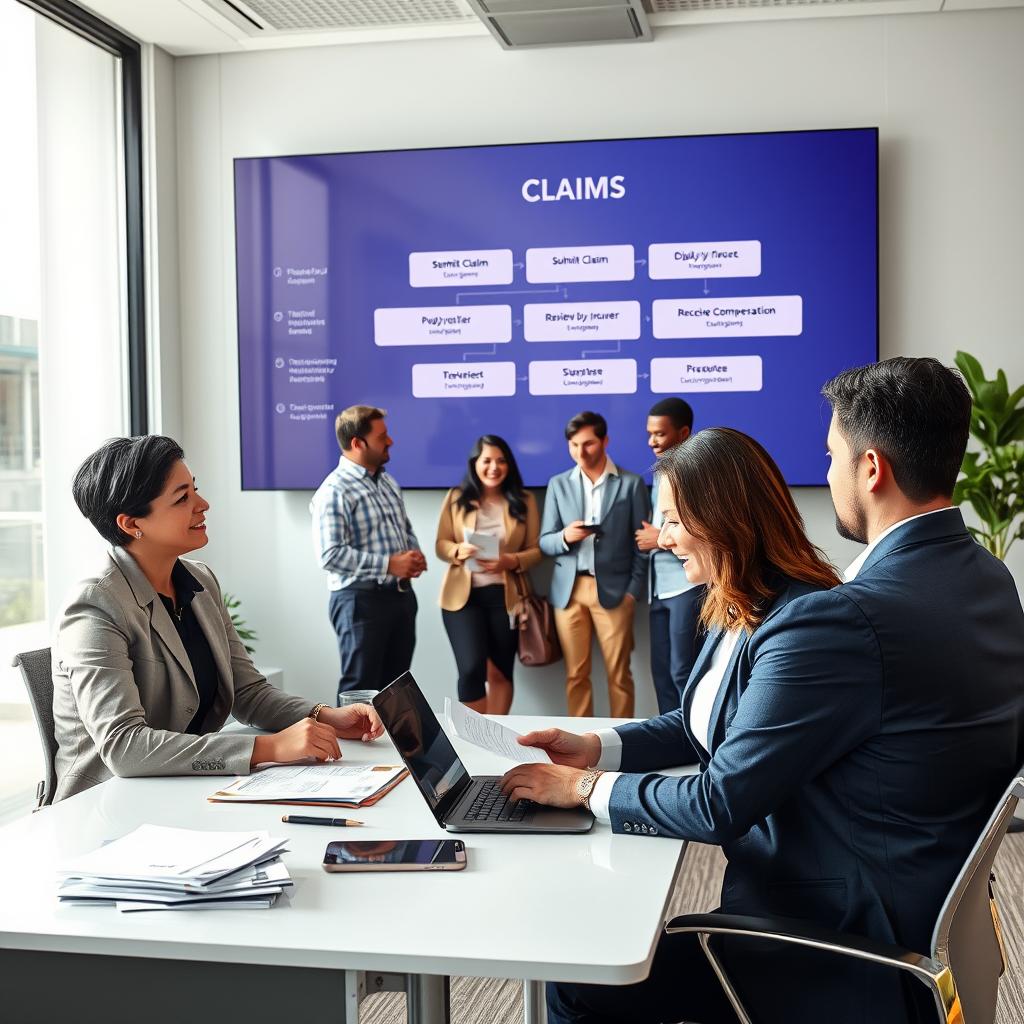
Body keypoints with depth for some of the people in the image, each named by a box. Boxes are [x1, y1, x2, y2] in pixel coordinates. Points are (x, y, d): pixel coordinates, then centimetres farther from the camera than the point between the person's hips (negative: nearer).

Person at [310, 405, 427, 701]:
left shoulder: (388, 482, 13)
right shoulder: (335, 491, -16)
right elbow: (331, 555, -23)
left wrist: (415, 555, 2)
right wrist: (389, 564, -21)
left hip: (401, 594, 8)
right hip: (360, 599, -8)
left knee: (395, 686, 14)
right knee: (360, 687, -1)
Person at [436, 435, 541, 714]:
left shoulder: (524, 501, 4)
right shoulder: (456, 498, 3)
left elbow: (536, 549, 1)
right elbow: (441, 544, 3)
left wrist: (511, 561, -18)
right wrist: (458, 551, -19)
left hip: (505, 596, 2)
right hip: (462, 595, -1)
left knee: (501, 672, 10)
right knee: (471, 668, -12)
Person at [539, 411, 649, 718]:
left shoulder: (631, 483, 2)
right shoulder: (558, 484, 9)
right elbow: (545, 542, 8)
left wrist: (634, 590, -4)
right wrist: (565, 537, -14)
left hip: (613, 590, -2)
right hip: (569, 590, 2)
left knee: (618, 674, 1)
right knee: (575, 674, 5)